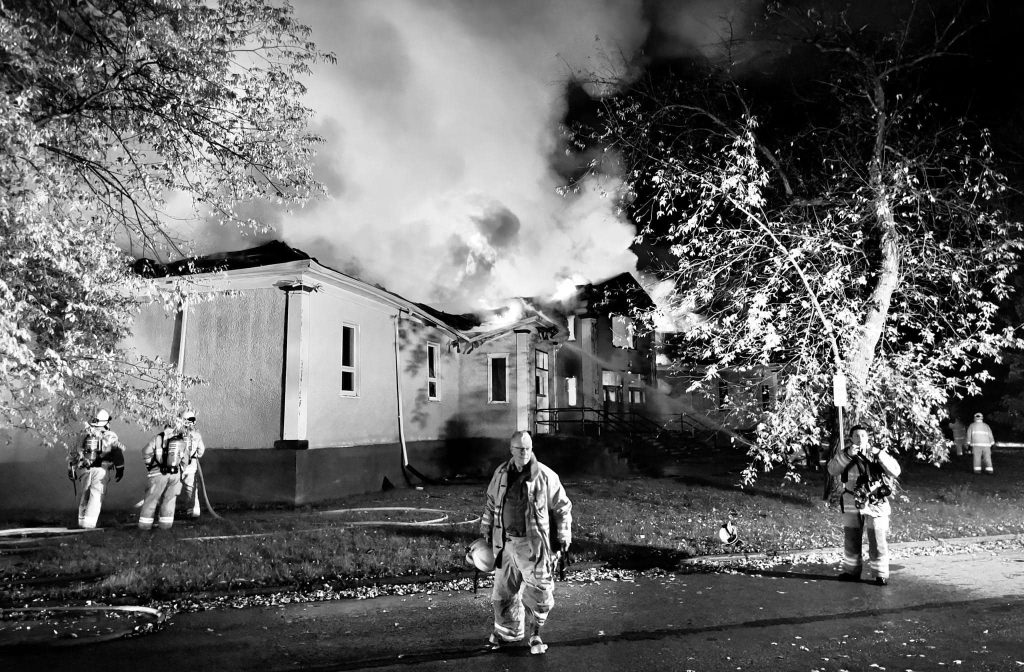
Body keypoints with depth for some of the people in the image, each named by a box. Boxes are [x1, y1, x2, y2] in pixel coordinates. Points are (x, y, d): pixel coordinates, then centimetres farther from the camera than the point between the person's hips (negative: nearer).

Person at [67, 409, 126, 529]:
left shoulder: (83, 434, 17)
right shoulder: (109, 436, 5)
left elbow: (72, 453, 21)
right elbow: (118, 451, -7)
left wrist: (71, 469, 29)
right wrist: (120, 468, -2)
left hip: (84, 469, 4)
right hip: (101, 468, -4)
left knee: (85, 494, 19)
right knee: (96, 495, -2)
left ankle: (82, 521, 23)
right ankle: (89, 522, -11)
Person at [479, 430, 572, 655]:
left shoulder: (546, 476, -8)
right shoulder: (501, 473, 4)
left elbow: (562, 508, 0)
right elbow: (491, 504, 17)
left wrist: (563, 539, -1)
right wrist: (486, 532, 20)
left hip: (533, 545, -4)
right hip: (505, 542, 4)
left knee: (538, 591, 0)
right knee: (503, 590, 13)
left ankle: (535, 634, 24)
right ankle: (508, 631, 35)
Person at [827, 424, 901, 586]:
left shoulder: (879, 454, -1)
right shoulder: (844, 455, 1)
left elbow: (895, 472, -14)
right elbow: (832, 470, -15)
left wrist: (879, 454, -23)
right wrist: (847, 455, -26)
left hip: (876, 506, -2)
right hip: (852, 506, 2)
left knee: (878, 542, -2)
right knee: (851, 540, 13)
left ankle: (881, 574, 12)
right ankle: (851, 571, 28)